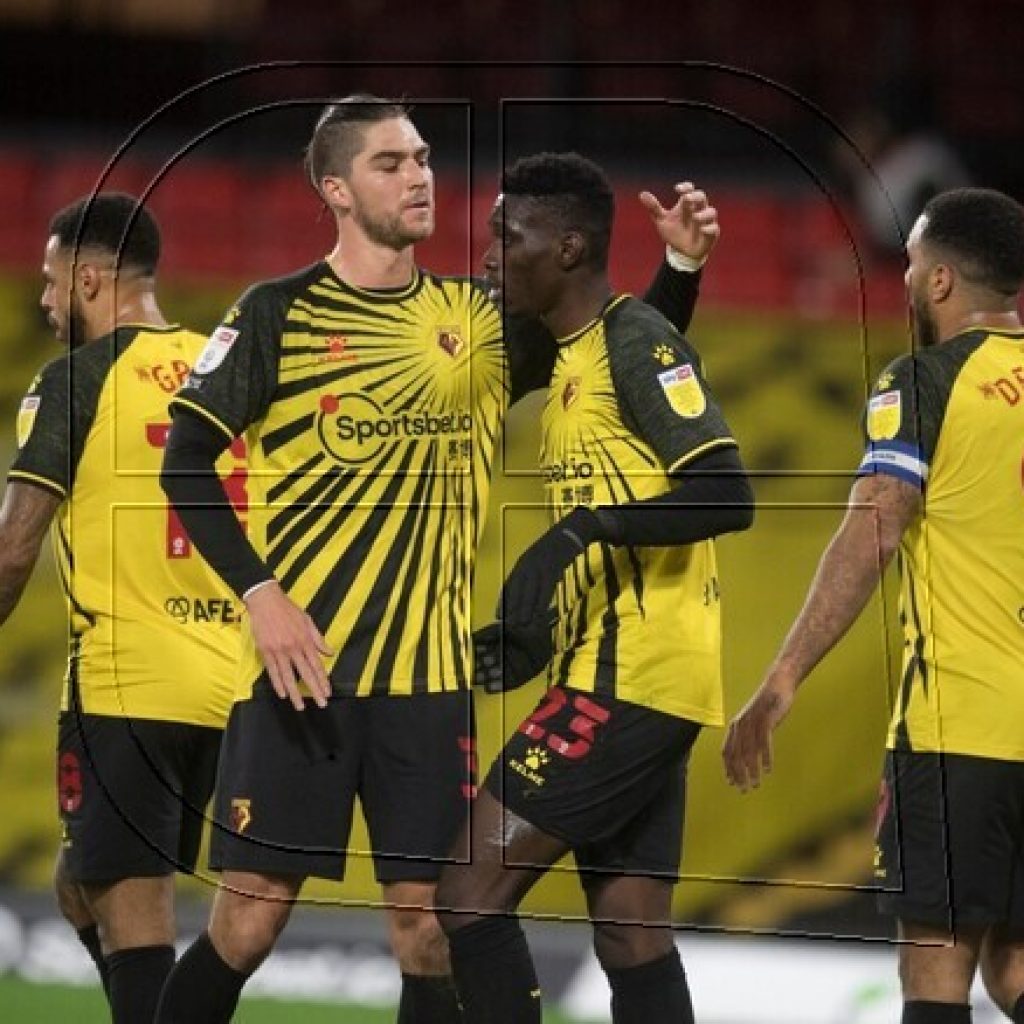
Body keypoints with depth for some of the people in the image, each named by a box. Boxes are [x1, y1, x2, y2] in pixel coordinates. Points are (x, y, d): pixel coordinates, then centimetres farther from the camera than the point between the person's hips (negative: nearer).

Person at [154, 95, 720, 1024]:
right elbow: (187, 461, -3)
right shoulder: (278, 315, -1)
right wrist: (258, 591, -15)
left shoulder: (476, 320, 9)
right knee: (251, 913, -4)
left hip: (430, 669, 3)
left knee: (427, 918, 1)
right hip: (302, 658, -3)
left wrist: (681, 266, -3)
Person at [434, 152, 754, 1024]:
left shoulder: (635, 339, -11)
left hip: (630, 680, -10)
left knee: (474, 892, -11)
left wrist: (587, 526, -28)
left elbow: (726, 495, -21)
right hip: (620, 673, 10)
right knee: (631, 935, 8)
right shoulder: (576, 358, 18)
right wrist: (530, 633, 17)